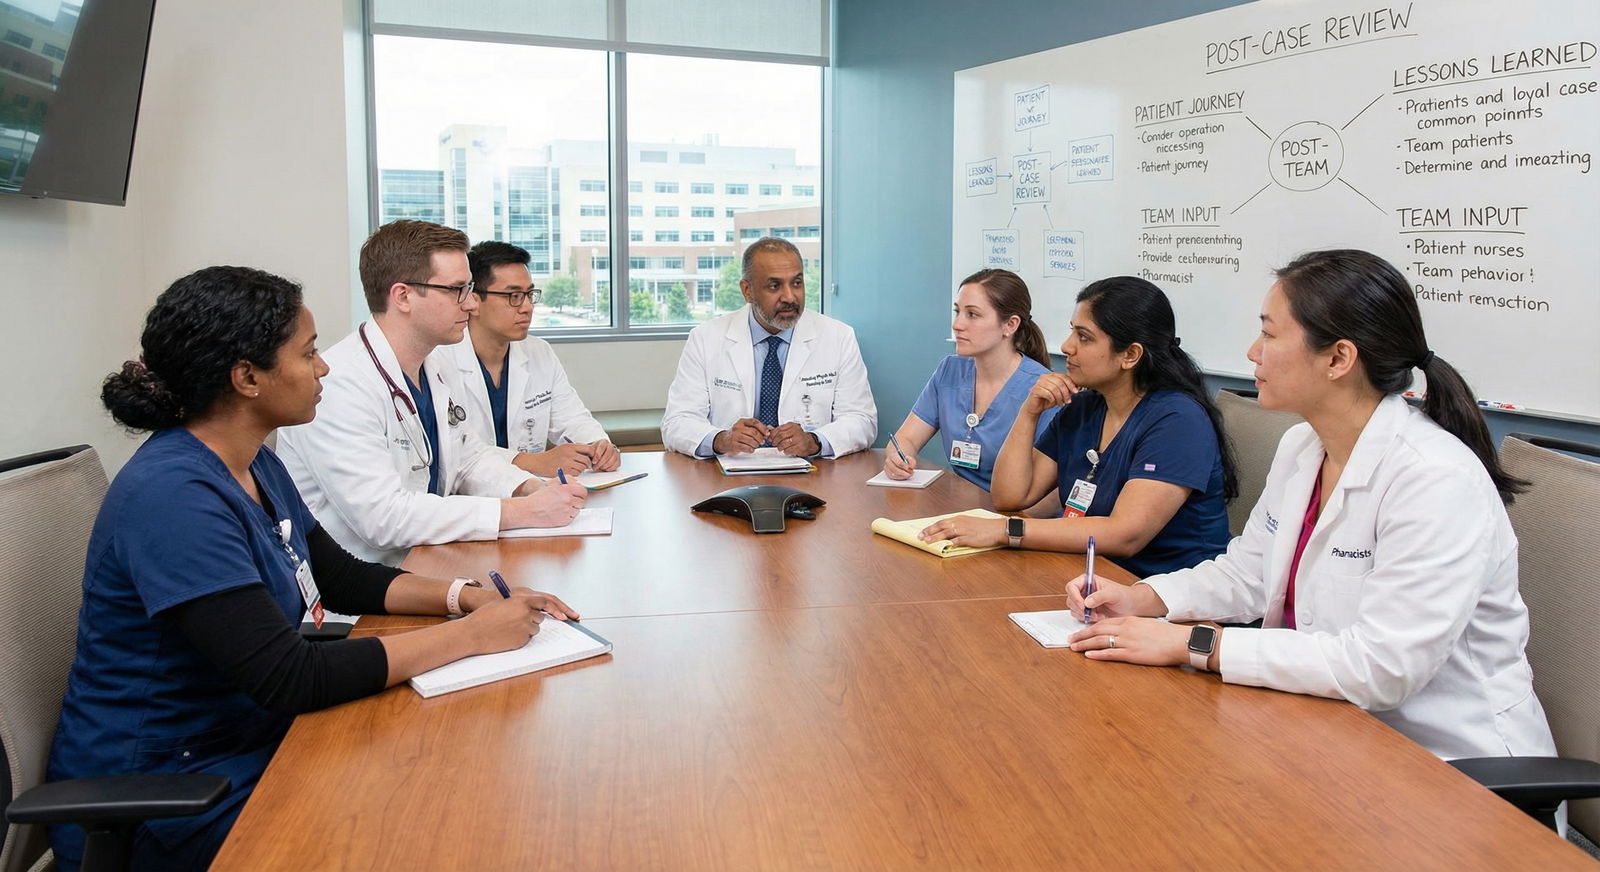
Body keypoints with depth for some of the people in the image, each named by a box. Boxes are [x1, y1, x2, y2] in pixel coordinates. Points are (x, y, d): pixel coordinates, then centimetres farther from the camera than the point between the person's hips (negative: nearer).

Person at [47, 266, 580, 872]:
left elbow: (344, 580, 12)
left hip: (249, 741, 8)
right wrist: (471, 634, -23)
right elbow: (290, 680, -28)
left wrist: (465, 595, -4)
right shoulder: (173, 495, -25)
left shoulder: (256, 464, 3)